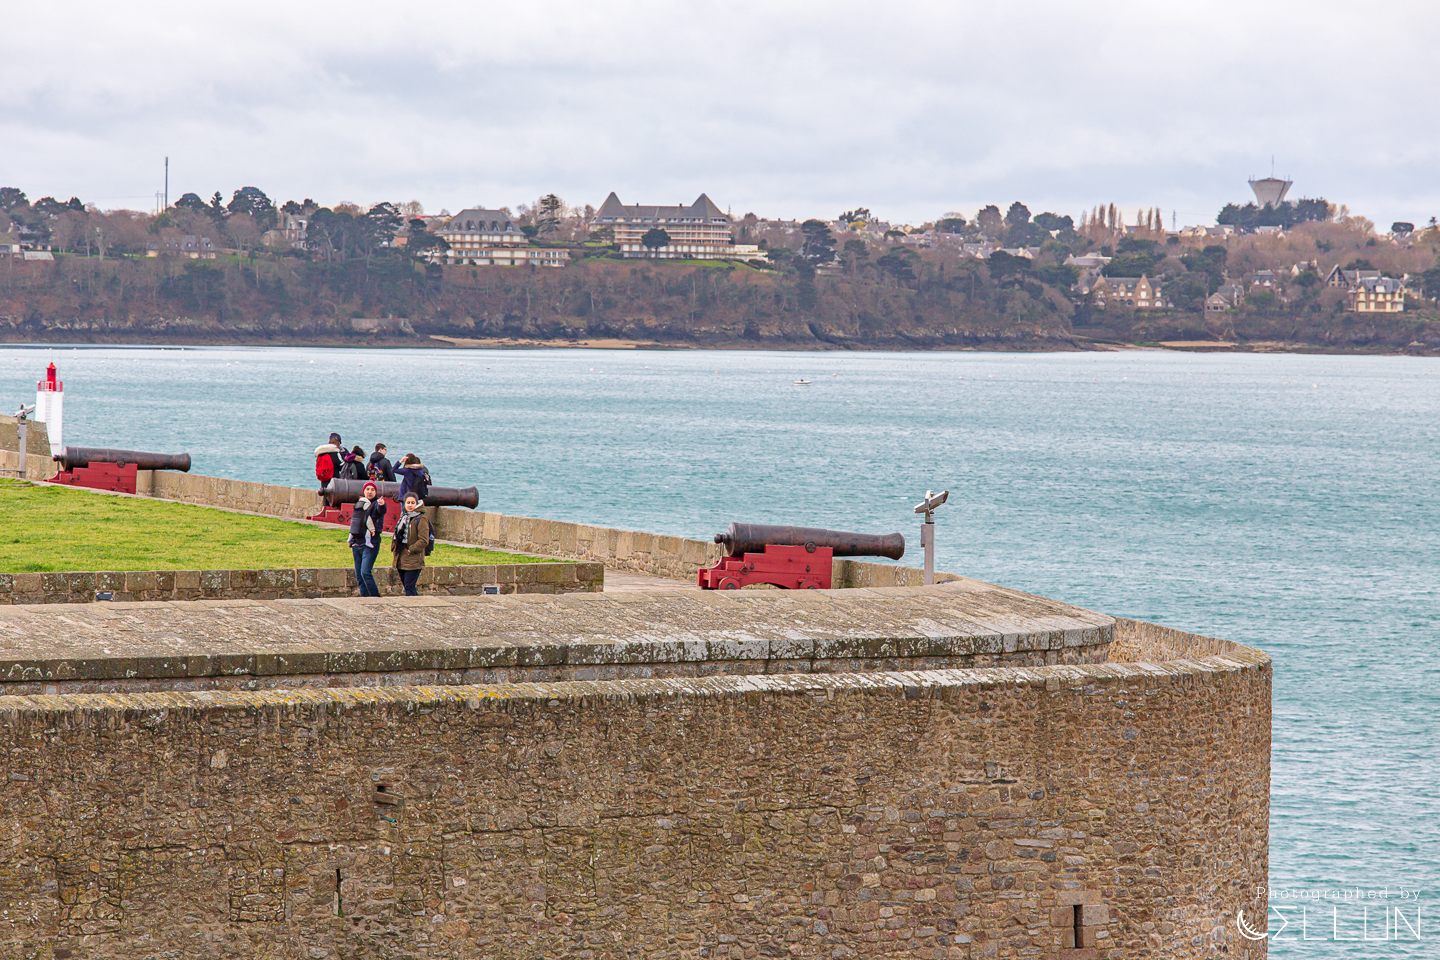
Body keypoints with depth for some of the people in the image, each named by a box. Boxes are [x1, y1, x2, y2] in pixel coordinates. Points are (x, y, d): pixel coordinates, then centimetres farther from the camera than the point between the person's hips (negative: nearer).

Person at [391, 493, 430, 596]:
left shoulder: (421, 519, -8)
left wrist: (411, 550, -16)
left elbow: (424, 541, -15)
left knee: (409, 588, -11)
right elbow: (396, 536, 25)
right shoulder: (403, 517, 15)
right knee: (407, 587, 12)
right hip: (401, 560, 8)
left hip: (414, 560, -8)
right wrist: (394, 548, 10)